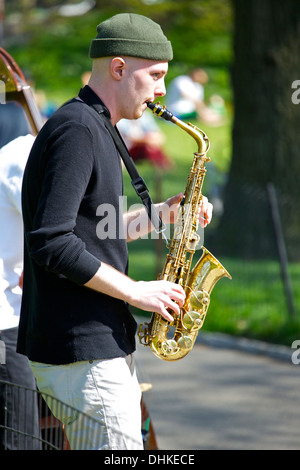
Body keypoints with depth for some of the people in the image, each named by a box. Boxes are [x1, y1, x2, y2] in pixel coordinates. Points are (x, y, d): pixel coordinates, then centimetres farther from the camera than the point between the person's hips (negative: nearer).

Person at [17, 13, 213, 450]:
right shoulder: (77, 129, -16)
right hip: (83, 350, -10)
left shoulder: (93, 128, 17)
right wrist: (135, 291, -18)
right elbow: (51, 244, -24)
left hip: (100, 343, 10)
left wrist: (160, 214, 11)